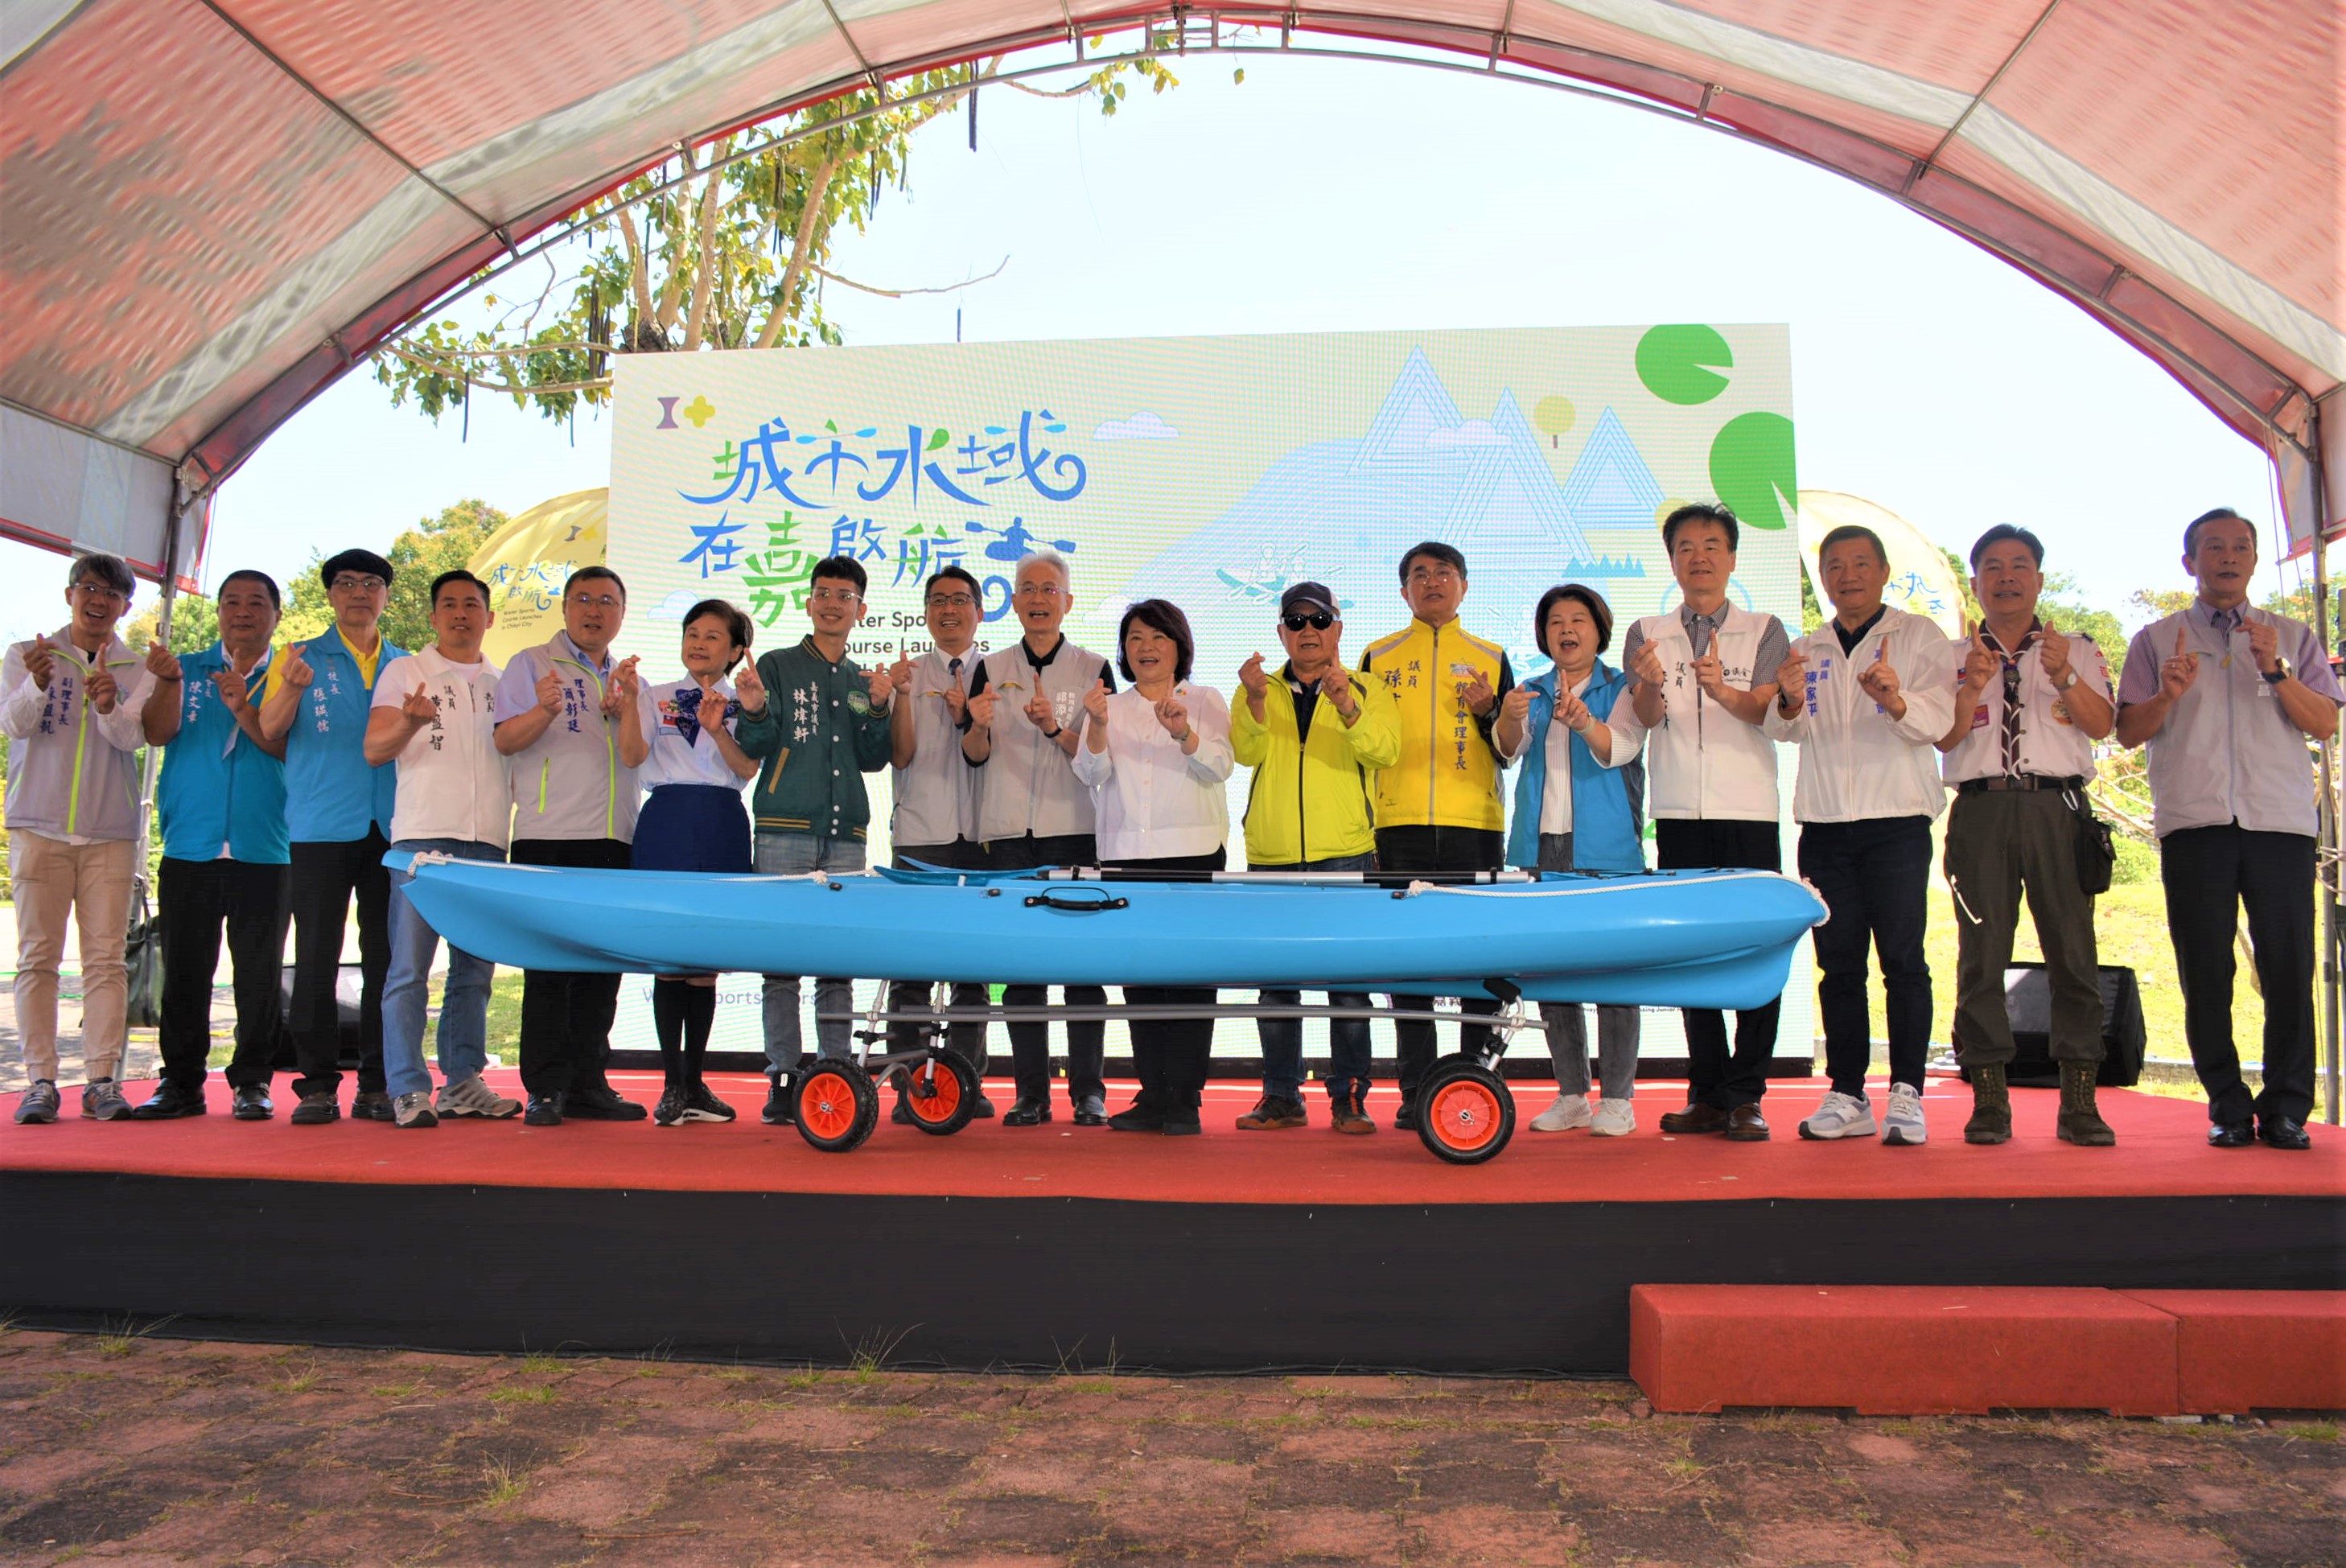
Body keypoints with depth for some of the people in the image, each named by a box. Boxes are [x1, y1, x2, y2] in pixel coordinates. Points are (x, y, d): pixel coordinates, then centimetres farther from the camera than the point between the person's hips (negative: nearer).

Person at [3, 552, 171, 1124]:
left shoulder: (138, 669, 9)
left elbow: (132, 738, -6)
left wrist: (108, 706, -28)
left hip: (111, 835, 1)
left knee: (106, 958, -2)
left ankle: (102, 1080, 0)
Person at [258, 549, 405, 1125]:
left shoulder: (408, 666, 17)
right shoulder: (300, 658, 10)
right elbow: (270, 730, -4)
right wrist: (292, 688, -23)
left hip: (392, 828, 2)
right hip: (320, 828, -2)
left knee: (387, 958, 1)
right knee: (317, 958, -2)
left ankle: (377, 1085, 7)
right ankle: (318, 1085, 5)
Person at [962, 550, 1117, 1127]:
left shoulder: (1093, 668, 5)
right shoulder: (992, 668, 11)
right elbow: (975, 754, 6)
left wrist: (1055, 728, -17)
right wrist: (980, 725, -15)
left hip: (1075, 831, -2)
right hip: (1009, 834, 2)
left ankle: (1088, 1091, 3)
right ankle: (1031, 1094, 8)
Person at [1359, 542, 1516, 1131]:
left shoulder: (1490, 658, 13)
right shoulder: (1379, 657, 13)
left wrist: (1486, 711, -6)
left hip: (1474, 826, 0)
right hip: (1400, 826, 0)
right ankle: (1416, 1094, 5)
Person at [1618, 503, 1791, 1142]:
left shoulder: (1764, 631, 7)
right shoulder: (1647, 634, 11)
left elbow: (1769, 711, -8)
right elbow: (1645, 718, -3)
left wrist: (1722, 690, -30)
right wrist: (1650, 684, -27)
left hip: (1750, 813, -1)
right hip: (1679, 817, 2)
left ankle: (1744, 1096, -1)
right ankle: (1707, 1095, 10)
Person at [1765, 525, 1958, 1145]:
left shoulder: (1920, 636, 7)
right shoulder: (1806, 650, 18)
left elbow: (1940, 719, -6)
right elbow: (1784, 730, 4)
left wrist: (1898, 701, -28)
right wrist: (1789, 702, -19)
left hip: (1897, 821, -3)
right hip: (1824, 826, 3)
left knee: (1903, 960, -7)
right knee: (1839, 964, 4)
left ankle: (1906, 1095, -4)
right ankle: (1847, 1095, 8)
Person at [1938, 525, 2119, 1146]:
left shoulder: (2077, 651, 16)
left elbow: (2102, 724, 1)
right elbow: (1944, 738, 1)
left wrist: (2063, 676, -16)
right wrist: (1972, 685, -16)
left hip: (2057, 808, 0)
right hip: (1981, 809, 0)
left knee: (2073, 948, -4)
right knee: (1982, 951, -3)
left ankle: (2079, 1099, 1)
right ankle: (1989, 1098, 1)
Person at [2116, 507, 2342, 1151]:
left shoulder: (2292, 637, 17)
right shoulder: (2156, 640, 14)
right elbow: (2129, 731, 7)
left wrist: (2275, 671, -9)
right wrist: (2168, 695, -12)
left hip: (2281, 820, 1)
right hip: (2194, 822, 0)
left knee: (2289, 966, -4)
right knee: (2205, 971, -1)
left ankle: (2286, 1107, 4)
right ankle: (2227, 1105, 5)